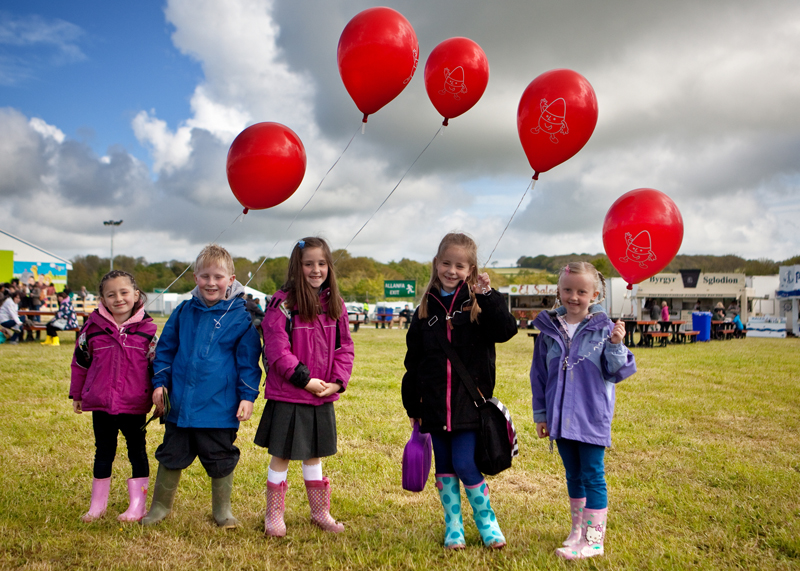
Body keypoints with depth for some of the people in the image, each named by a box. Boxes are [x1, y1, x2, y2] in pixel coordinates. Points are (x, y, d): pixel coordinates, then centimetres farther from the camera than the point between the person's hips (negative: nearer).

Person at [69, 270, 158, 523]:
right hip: (100, 402, 2)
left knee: (137, 452, 10)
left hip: (135, 405, -1)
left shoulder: (147, 330, -4)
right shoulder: (93, 327, -2)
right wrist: (77, 395, 13)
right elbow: (80, 362, 8)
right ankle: (98, 504, 28)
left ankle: (138, 505, 21)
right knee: (103, 452, 14)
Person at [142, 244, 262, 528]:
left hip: (220, 406, -3)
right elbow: (165, 349, 12)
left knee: (220, 461, 10)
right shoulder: (184, 312, 3)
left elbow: (249, 360, -4)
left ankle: (222, 510, 29)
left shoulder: (241, 316, -6)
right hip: (180, 405, 3)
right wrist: (160, 383, 6)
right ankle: (160, 506, 35)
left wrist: (248, 395, -8)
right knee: (171, 457, 16)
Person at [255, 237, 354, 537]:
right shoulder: (282, 303, -12)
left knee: (314, 456, 19)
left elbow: (344, 346, 6)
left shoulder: (335, 304, 5)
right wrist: (304, 379, -18)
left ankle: (320, 512, 33)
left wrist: (337, 381, -7)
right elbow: (277, 349, -16)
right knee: (281, 456, 8)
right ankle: (274, 515, 24)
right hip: (287, 396, -5)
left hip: (323, 397, 5)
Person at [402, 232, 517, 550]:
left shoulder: (479, 304, -1)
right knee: (444, 467, 11)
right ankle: (453, 526, 27)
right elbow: (413, 362, 10)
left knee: (465, 465, -6)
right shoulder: (426, 309, 7)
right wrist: (412, 406, 10)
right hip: (435, 405, 4)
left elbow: (505, 331, -19)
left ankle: (486, 521, 17)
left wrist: (488, 296, -26)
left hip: (470, 403, -3)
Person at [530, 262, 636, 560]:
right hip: (561, 417, 4)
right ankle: (578, 530, 30)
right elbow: (539, 375, 9)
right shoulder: (549, 330, 3)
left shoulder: (603, 328, -6)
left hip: (592, 417, -4)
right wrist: (540, 414, 9)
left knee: (593, 476, 1)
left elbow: (616, 372, -7)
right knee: (573, 475, 16)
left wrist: (616, 344, -24)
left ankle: (594, 539, 9)